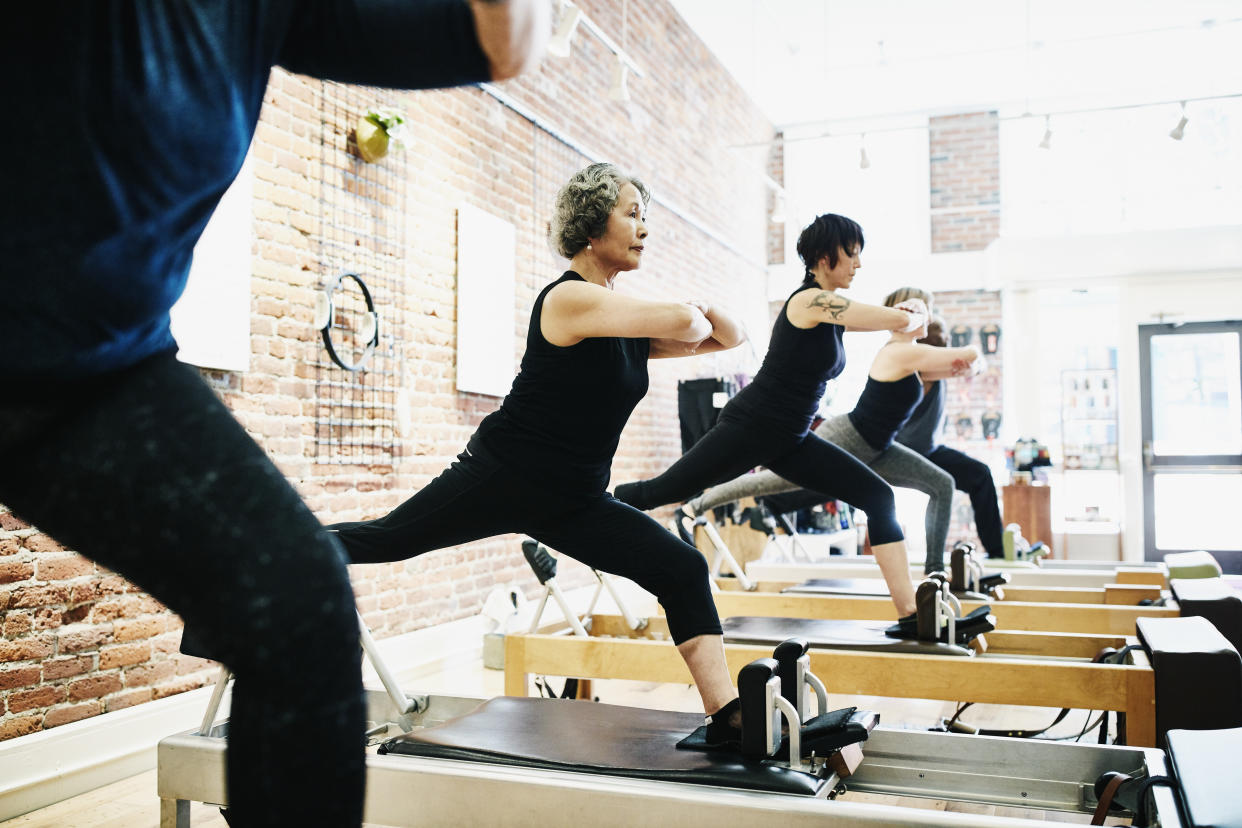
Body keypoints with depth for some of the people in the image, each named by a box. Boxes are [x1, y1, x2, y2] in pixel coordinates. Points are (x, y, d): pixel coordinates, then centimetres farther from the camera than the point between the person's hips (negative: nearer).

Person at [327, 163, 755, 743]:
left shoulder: (631, 317, 9)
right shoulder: (569, 298, -18)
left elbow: (732, 336, 13)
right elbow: (681, 320, -31)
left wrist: (709, 311, -7)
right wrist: (696, 316, -7)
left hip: (574, 503, 7)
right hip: (502, 478, -7)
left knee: (683, 570, -7)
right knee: (381, 539, 4)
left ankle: (726, 714, -8)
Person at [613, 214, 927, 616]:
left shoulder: (832, 310, 11)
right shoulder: (811, 300, -16)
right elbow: (900, 320, -18)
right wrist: (916, 318, 4)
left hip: (791, 441, 9)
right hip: (749, 428, -9)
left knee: (878, 497, -1)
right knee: (660, 491, 0)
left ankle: (911, 611, 0)